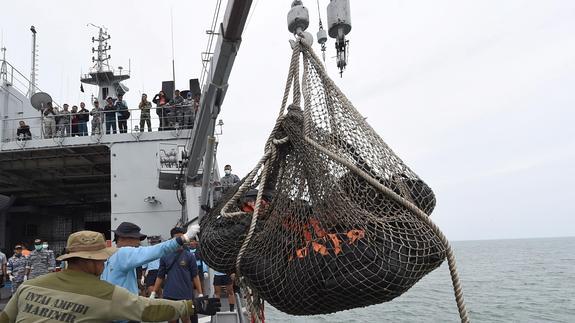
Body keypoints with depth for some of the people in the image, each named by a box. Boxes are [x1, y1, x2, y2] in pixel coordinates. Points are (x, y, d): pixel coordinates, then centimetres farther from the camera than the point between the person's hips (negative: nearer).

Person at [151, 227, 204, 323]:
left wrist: (200, 294, -4)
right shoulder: (165, 256, 5)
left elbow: (195, 276, -1)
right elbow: (160, 276, 9)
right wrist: (153, 293, 3)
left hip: (185, 295, -2)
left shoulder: (189, 256, -1)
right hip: (169, 295, 2)